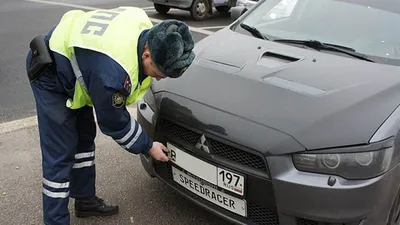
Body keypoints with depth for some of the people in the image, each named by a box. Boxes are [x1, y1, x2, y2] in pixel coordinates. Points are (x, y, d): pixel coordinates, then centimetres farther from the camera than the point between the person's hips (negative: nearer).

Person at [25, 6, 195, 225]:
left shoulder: (145, 27, -16)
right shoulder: (113, 73, -41)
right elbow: (114, 122, -23)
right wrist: (148, 146, -10)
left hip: (71, 57, 9)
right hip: (50, 72, -9)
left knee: (84, 137, 16)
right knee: (60, 153, -7)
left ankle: (85, 199, 32)